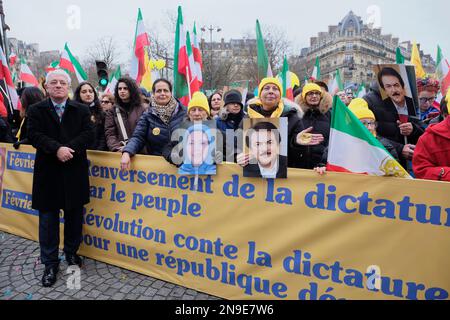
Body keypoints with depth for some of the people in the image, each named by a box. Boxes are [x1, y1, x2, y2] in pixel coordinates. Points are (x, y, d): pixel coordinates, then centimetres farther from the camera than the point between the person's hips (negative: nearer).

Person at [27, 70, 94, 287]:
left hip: (75, 171, 1)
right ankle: (50, 263, 20)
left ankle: (71, 253, 32)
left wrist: (69, 148, -20)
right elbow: (34, 135, -8)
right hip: (48, 172, 0)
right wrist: (57, 149, -23)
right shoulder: (36, 110, 5)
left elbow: (88, 133, -6)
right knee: (48, 218, 6)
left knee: (74, 215, 12)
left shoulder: (82, 110, 6)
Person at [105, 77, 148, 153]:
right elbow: (109, 134, 2)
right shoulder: (112, 111, 12)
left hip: (139, 151, -1)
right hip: (118, 153, 1)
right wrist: (117, 148, -17)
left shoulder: (141, 109, 8)